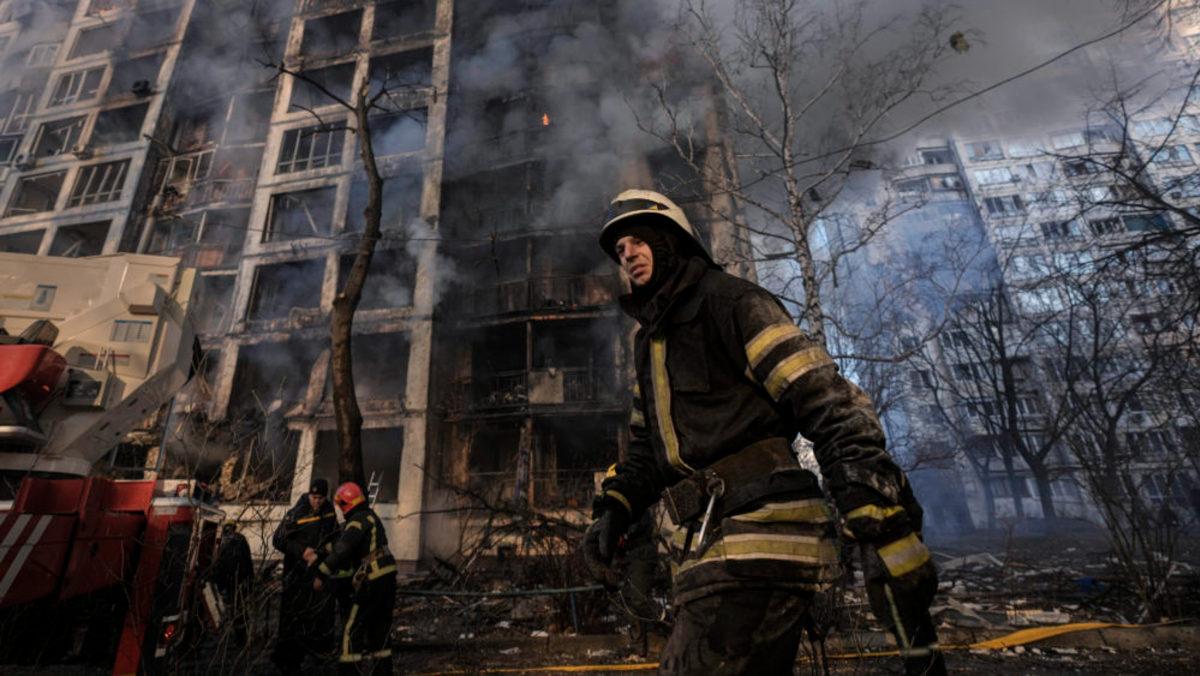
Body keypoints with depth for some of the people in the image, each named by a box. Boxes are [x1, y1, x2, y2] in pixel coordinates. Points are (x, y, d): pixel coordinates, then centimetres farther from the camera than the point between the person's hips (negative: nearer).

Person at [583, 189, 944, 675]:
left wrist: (894, 552, -21)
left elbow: (836, 412, -15)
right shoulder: (649, 341, 20)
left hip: (758, 549, -9)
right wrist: (614, 509, 8)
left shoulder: (729, 302, -7)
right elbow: (648, 449, 24)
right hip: (711, 553, 9)